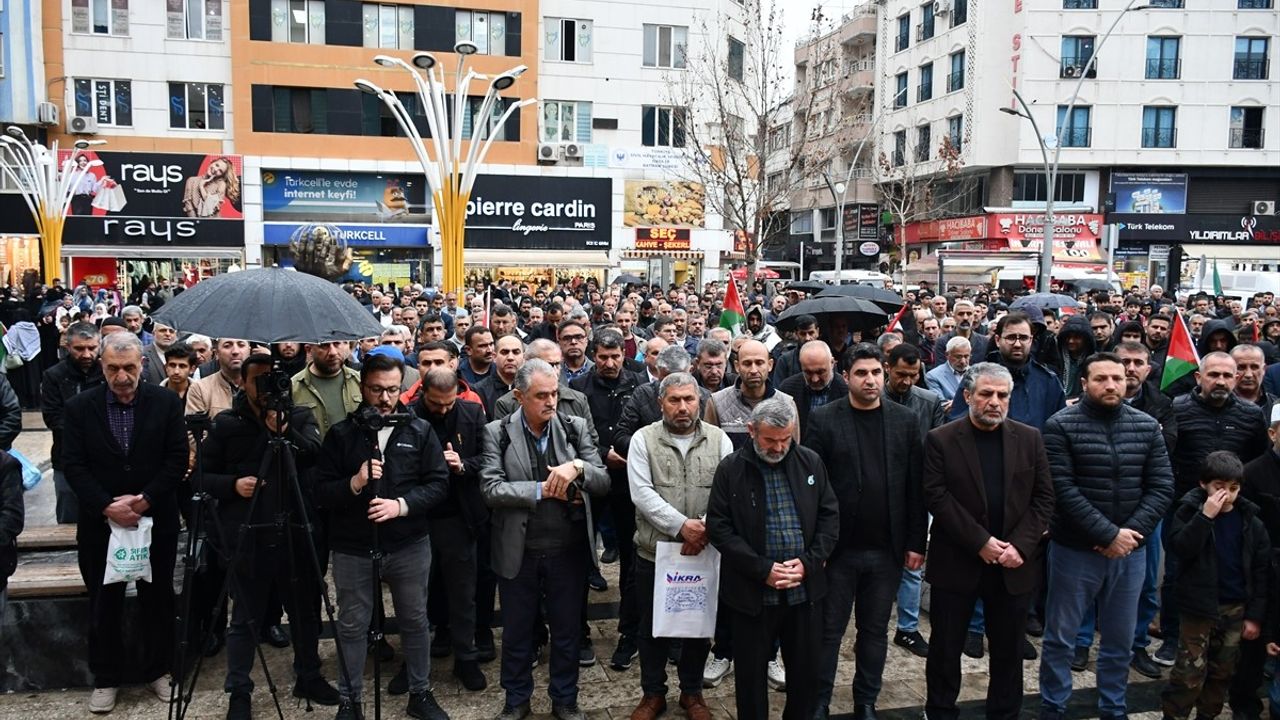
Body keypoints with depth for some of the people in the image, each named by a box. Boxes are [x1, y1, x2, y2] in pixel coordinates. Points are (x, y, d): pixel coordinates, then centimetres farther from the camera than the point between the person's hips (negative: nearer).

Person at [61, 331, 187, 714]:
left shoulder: (166, 403, -4)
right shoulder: (79, 407, -3)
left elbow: (177, 459, -6)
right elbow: (73, 466, -6)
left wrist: (144, 500, -15)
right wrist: (107, 507, -16)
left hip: (156, 521, 0)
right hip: (100, 523, 0)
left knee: (158, 599, 11)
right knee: (104, 603, 11)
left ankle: (157, 669, 28)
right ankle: (106, 678, 26)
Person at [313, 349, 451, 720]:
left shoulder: (420, 430, -1)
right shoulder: (341, 433, -1)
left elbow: (439, 483, -4)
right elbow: (320, 491, -3)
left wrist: (402, 505, -18)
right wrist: (354, 484, -21)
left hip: (409, 545, 0)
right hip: (352, 548, 0)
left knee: (415, 622, 13)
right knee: (352, 626, 11)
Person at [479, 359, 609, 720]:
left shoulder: (576, 427, -4)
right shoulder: (498, 432, -8)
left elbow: (604, 482, -5)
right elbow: (491, 488, -16)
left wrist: (577, 467, -25)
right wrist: (543, 490, -19)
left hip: (568, 550, 1)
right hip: (518, 551, -1)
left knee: (567, 630, 16)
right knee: (516, 631, 16)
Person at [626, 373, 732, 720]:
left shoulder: (719, 439, 1)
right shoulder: (644, 439, -4)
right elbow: (642, 493, -13)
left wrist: (706, 527, -21)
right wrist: (682, 526, -21)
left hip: (705, 552, 1)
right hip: (654, 551, -1)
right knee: (652, 625, 12)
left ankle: (692, 692, 33)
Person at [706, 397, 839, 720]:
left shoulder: (811, 462, 2)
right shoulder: (731, 469, -6)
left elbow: (830, 516, 5)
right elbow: (719, 527, -8)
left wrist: (808, 563, -8)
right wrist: (763, 570, -14)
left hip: (806, 590, 3)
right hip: (752, 593, -2)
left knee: (806, 670, 15)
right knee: (752, 674, 10)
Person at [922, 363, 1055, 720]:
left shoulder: (1030, 439, 4)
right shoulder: (940, 440, -5)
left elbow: (1044, 498, 2)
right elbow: (938, 498, -11)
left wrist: (1019, 546, -11)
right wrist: (981, 542, -17)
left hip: (1014, 566, 2)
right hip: (957, 563, -2)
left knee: (1008, 650, 13)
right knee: (946, 647, 9)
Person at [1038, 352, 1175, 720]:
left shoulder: (1147, 426, 3)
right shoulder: (1061, 426, -10)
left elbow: (1162, 487, -1)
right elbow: (1063, 490, -15)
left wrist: (1131, 532, -13)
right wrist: (1109, 534, -18)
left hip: (1130, 552, 3)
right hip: (1075, 550, -3)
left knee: (1120, 642, 16)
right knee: (1060, 638, 8)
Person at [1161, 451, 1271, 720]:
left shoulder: (1250, 520, 1)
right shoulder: (1190, 510, -6)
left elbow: (1262, 570, 4)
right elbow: (1180, 549, -20)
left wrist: (1255, 615, 1)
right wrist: (1206, 515, -26)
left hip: (1236, 609, 3)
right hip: (1198, 607, -3)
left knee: (1222, 672, 13)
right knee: (1190, 673, -3)